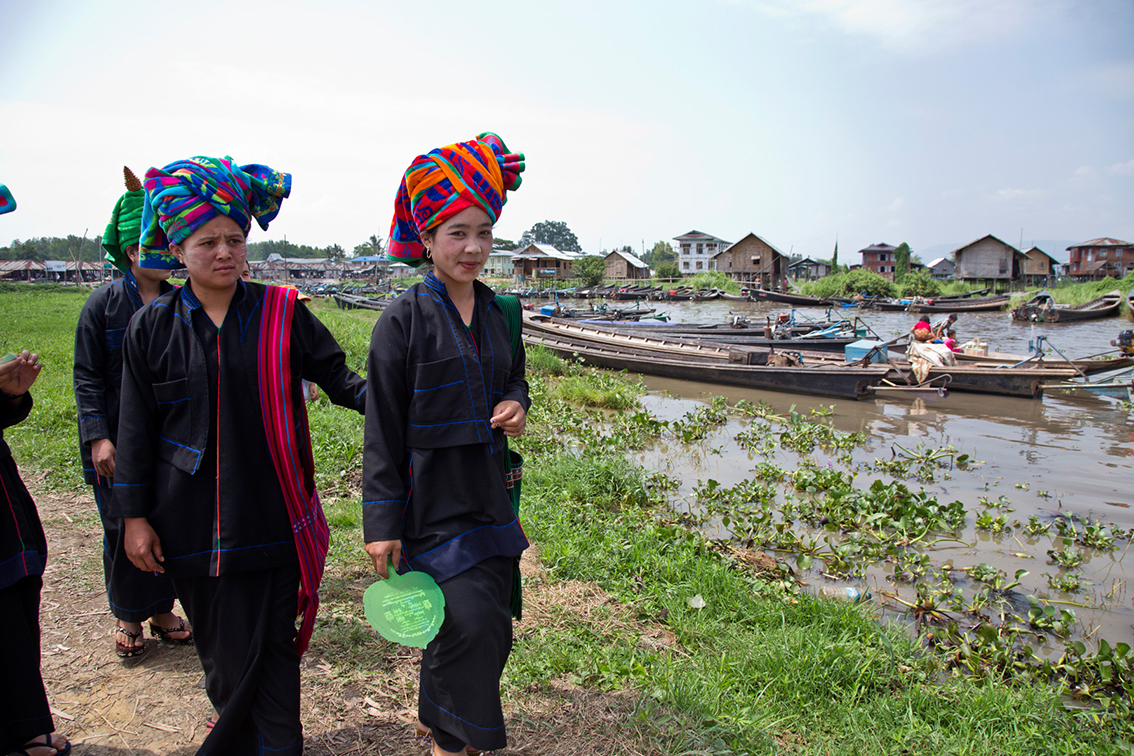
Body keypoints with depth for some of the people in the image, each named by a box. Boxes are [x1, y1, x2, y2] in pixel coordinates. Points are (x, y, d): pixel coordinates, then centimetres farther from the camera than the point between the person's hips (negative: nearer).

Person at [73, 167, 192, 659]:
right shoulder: (104, 304, -4)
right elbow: (87, 377, -5)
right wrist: (97, 437, -13)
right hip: (119, 438, -3)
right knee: (124, 526, 3)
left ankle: (162, 610, 25)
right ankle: (128, 617, 22)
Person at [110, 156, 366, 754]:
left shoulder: (281, 313, -1)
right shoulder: (152, 327, 1)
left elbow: (337, 377, 1)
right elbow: (136, 428, 4)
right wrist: (135, 515, 3)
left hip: (270, 517, -1)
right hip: (191, 520, 1)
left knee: (270, 644, 5)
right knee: (218, 637, 15)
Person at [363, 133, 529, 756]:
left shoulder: (494, 313, 7)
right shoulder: (404, 319, -10)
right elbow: (383, 429, -10)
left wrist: (516, 404, -4)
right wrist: (381, 523, -12)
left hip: (487, 490, 6)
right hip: (431, 496, -6)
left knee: (489, 624, 13)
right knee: (469, 622, -7)